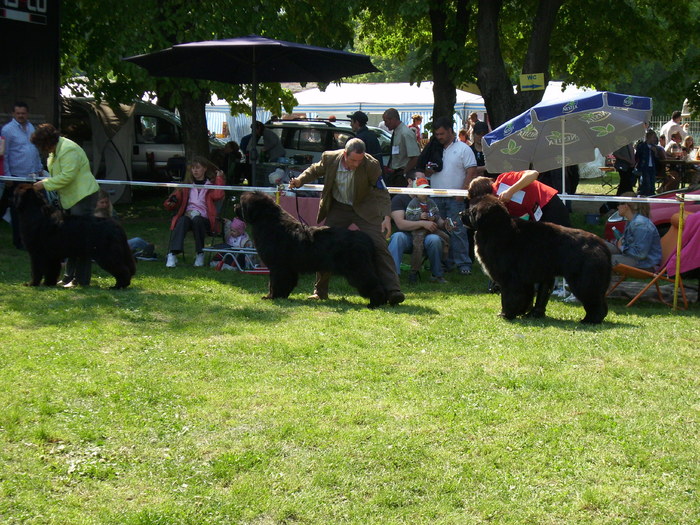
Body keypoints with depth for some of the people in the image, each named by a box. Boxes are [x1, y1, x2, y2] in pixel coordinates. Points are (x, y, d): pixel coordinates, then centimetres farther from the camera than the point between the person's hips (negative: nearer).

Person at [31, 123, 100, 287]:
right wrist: (44, 182, 5)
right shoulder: (55, 151, 13)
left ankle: (82, 279, -8)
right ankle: (69, 276, 17)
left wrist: (45, 185, -18)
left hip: (83, 196, -11)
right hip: (70, 198, 11)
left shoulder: (69, 150, -19)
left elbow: (67, 176, -23)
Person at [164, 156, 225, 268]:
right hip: (187, 216, 2)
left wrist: (219, 178, -2)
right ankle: (172, 254, -47)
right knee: (182, 221, -33)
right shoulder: (187, 185, 23)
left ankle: (200, 254, -26)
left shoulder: (211, 185, 15)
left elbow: (218, 196, -7)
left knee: (197, 220, -37)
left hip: (204, 219, -2)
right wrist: (172, 201, -8)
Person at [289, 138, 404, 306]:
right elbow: (315, 170, 6)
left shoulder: (371, 165, -24)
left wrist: (386, 216, -32)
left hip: (364, 209, -3)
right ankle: (320, 291, 20)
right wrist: (300, 180, -12)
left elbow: (382, 192, -19)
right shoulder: (330, 158, -16)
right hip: (337, 208, 3)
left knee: (379, 246, -15)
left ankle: (393, 292, -15)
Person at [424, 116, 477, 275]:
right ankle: (445, 262, 12)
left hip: (455, 198, -5)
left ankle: (463, 263, -6)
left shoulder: (463, 149, 1)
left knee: (457, 231, -8)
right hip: (436, 198, 5)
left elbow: (471, 172, -5)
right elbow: (426, 173, 22)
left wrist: (462, 192, -15)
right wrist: (428, 171, -3)